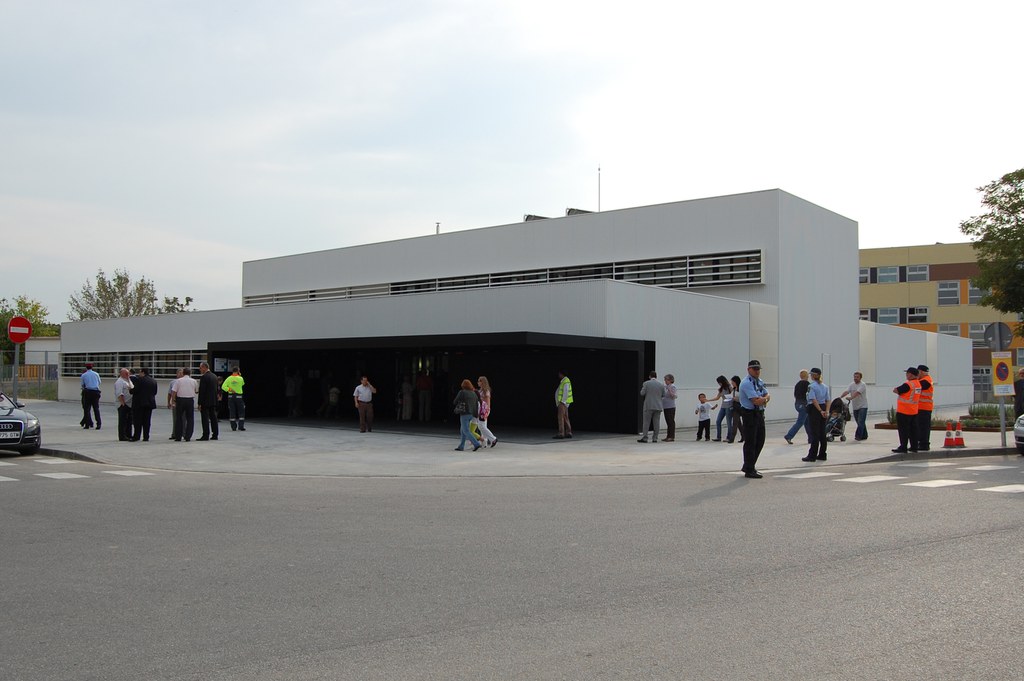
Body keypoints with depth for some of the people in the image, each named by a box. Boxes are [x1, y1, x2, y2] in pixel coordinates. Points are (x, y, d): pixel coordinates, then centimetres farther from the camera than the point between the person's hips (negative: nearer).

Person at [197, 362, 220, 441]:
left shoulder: (204, 377, -13)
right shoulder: (214, 376, 11)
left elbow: (201, 391, -15)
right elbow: (218, 389, 15)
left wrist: (200, 403, -13)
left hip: (206, 402, -8)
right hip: (214, 401, 8)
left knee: (205, 419, -5)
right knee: (213, 418, 10)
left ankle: (206, 435, -6)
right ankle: (215, 435, 13)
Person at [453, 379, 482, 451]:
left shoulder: (462, 392, -8)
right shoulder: (474, 393, 8)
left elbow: (455, 402, -2)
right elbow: (477, 404, 8)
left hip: (464, 413, -7)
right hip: (471, 414, 7)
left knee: (466, 431, -4)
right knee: (462, 430, 15)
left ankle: (476, 444, -13)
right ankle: (461, 447, 16)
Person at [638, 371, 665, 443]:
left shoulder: (646, 383, -5)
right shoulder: (661, 384, 4)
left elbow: (642, 393, -6)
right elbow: (663, 395, 8)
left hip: (648, 406, -3)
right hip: (658, 406, 3)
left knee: (646, 422, 1)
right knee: (656, 422, 6)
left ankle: (644, 437, -2)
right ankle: (655, 438, 6)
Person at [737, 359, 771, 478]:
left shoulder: (759, 382, 13)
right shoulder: (747, 383, -16)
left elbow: (768, 395, 9)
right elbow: (756, 401, -23)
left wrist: (763, 399, -13)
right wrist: (765, 399, -5)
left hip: (760, 414, 9)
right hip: (750, 415, -9)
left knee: (760, 441, 15)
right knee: (750, 442, -3)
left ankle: (749, 466, 27)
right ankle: (749, 470, 5)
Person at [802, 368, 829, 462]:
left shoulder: (811, 386, -11)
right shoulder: (825, 386, 11)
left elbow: (814, 400, -19)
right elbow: (827, 400, 6)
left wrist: (820, 411, -18)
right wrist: (826, 411, 0)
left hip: (814, 409, -6)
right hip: (823, 408, 6)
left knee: (814, 433, -4)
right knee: (822, 433, 12)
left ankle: (812, 456, -1)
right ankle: (822, 455, 16)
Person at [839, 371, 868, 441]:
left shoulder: (862, 385, -10)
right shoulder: (851, 385, 8)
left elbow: (857, 393, -26)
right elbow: (846, 391, -7)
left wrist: (851, 397, -40)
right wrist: (840, 397, -25)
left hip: (862, 406, -6)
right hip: (855, 407, 6)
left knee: (860, 422, -13)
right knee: (860, 422, 12)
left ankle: (858, 436, -15)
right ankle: (864, 435, 21)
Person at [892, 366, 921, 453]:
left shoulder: (908, 384, -20)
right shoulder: (918, 384, 8)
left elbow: (895, 390, -18)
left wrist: (897, 388, 2)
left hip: (903, 412, -8)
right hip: (914, 411, 8)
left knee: (903, 430, -2)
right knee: (913, 429, 14)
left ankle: (903, 447, -1)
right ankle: (914, 447, 19)